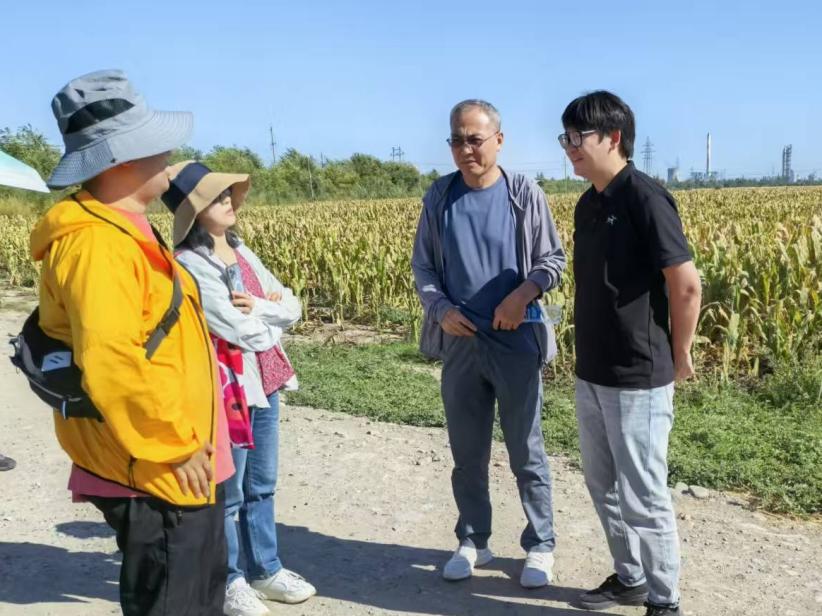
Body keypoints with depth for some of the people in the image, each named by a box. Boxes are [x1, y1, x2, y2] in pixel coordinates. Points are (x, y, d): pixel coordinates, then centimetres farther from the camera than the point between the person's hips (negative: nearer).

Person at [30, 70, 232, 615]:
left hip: (184, 460, 10)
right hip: (154, 471, -10)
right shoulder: (96, 243, -22)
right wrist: (173, 445, -22)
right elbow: (111, 362, -32)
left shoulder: (123, 231, 11)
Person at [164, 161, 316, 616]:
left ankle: (266, 569, 33)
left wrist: (258, 306, -12)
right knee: (226, 493, 8)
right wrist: (273, 315, -2)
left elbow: (292, 306, 7)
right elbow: (242, 332, -20)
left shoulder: (241, 251, 9)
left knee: (261, 486, 18)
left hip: (264, 383, 8)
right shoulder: (188, 266, -15)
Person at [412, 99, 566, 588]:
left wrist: (524, 293, -20)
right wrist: (440, 309, -11)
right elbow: (422, 265, 7)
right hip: (459, 341, 3)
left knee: (527, 452, 7)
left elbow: (554, 260, -1)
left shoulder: (526, 194, -4)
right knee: (467, 452, 13)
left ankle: (541, 546, 23)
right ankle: (473, 541, 30)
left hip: (516, 341, -3)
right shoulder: (439, 197, 3)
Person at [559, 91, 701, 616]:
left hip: (638, 379, -8)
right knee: (604, 488, 19)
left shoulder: (645, 198, -15)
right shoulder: (589, 204, 9)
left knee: (643, 498, 3)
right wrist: (590, 362, 12)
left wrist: (679, 358, -6)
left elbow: (687, 285, -15)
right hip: (592, 374, 8)